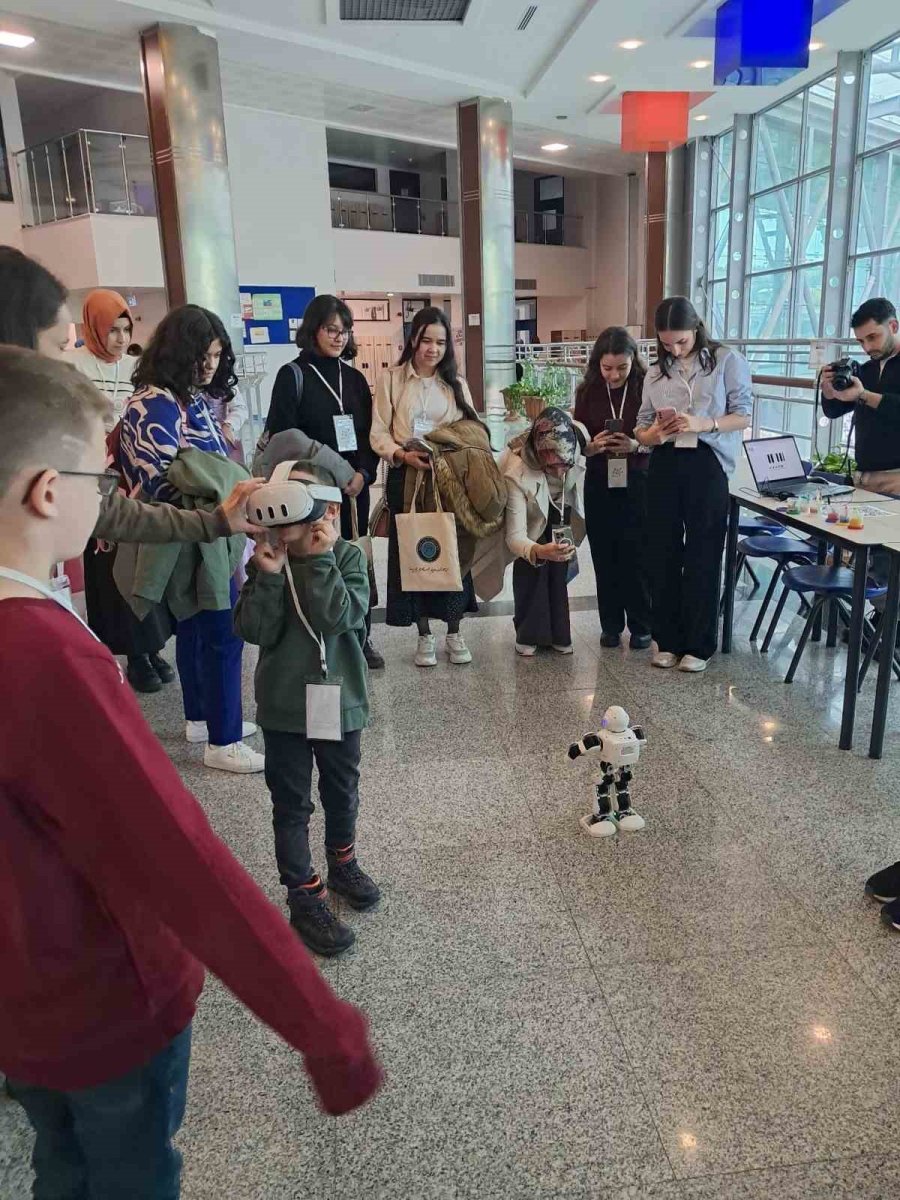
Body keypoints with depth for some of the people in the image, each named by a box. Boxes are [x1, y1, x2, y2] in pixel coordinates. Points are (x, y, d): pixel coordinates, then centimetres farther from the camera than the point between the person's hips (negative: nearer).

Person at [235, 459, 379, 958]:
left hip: (340, 699, 1)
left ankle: (342, 863, 46)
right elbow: (255, 631, -16)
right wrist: (269, 576, -25)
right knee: (291, 803, 8)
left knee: (342, 791, 21)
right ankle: (304, 897, 22)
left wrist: (320, 560, -28)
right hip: (283, 706, 0)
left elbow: (339, 619, -25)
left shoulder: (347, 558, -11)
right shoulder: (266, 560, -8)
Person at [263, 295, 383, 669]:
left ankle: (360, 638, 20)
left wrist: (364, 474, -5)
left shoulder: (354, 378, 13)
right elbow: (282, 437, -7)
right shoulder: (293, 375, -1)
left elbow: (369, 434, 12)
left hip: (355, 487, 5)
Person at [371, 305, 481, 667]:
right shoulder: (391, 379, 2)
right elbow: (379, 433, -2)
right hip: (406, 477, -2)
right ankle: (424, 635, 14)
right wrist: (402, 455, -19)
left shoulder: (455, 382, 10)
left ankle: (454, 633, 16)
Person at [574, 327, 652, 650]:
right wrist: (592, 446, -17)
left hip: (638, 483, -2)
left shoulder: (647, 387, -7)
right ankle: (610, 624, 21)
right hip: (599, 484, 2)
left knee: (637, 556, 2)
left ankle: (640, 625, 17)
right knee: (605, 556, 7)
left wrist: (636, 446, -22)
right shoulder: (587, 391, 0)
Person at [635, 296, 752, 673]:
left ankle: (699, 645, 12)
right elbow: (640, 430, 11)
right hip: (665, 466, 4)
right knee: (663, 554, 7)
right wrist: (655, 433, -12)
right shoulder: (656, 373, 12)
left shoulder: (726, 361, 1)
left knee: (702, 556, 1)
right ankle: (668, 639, 20)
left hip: (707, 465, -4)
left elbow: (743, 415, -3)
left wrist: (703, 423, -19)